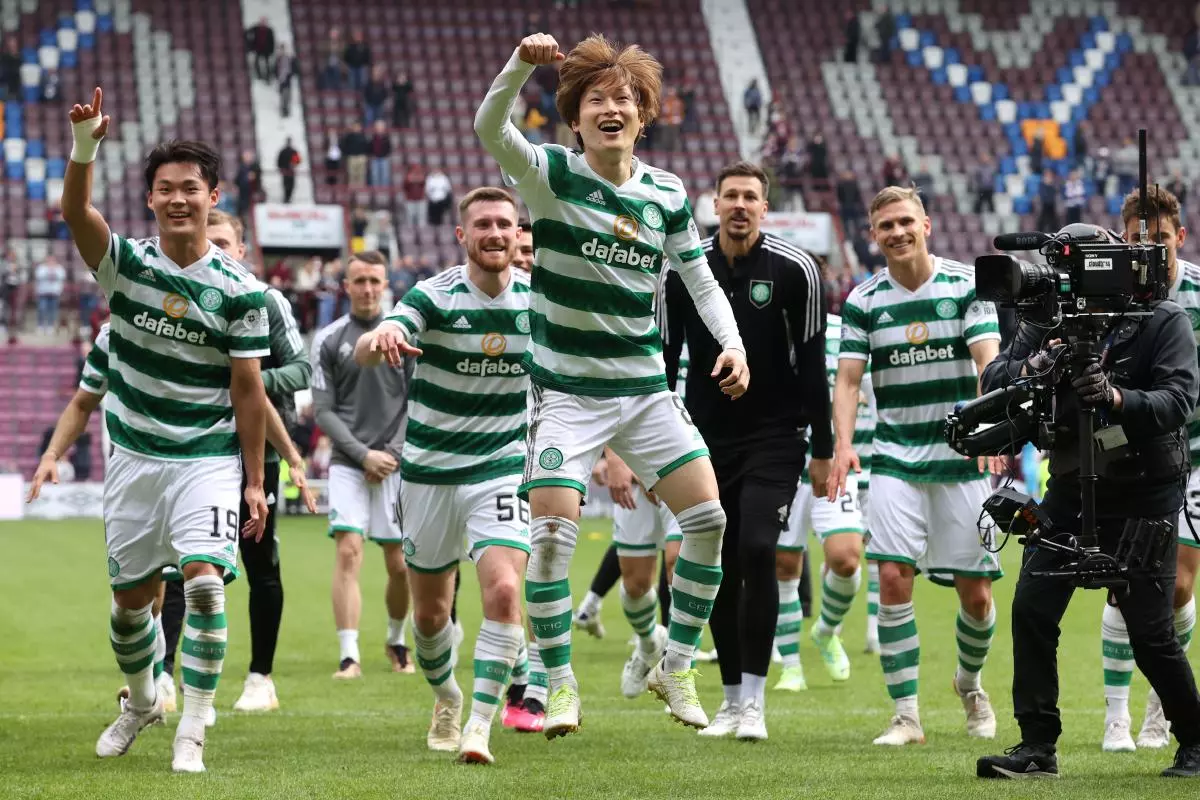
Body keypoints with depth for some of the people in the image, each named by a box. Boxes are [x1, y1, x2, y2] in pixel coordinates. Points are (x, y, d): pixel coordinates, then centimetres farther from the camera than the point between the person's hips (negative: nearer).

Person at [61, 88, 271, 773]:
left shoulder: (239, 291, -6)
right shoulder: (126, 263, -2)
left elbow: (249, 390, -3)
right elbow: (77, 213, -23)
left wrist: (255, 481, -6)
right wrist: (84, 146, -41)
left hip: (209, 460, -3)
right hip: (136, 458, 3)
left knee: (205, 582, -20)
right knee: (131, 600, 11)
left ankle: (192, 730, -13)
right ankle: (142, 701, 38)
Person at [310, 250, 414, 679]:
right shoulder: (328, 339, 4)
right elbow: (323, 410, 2)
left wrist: (392, 453, -6)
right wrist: (364, 454, -8)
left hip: (394, 465, 1)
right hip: (347, 464, -1)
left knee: (399, 563, 2)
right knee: (348, 552, -15)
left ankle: (397, 641, 27)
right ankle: (349, 656, -17)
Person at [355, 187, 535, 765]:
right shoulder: (434, 296, -14)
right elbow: (362, 354, -31)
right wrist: (381, 339, -55)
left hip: (502, 470, 0)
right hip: (430, 472, 0)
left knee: (504, 592, -21)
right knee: (430, 611, 10)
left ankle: (479, 726, -16)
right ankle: (446, 699, 39)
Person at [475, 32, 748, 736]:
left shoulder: (667, 194, 3)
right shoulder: (553, 174, -9)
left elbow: (700, 277, 13)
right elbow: (490, 128, -27)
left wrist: (733, 341, -5)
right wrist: (522, 64, -44)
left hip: (646, 388, 4)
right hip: (567, 391, -4)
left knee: (708, 517, -3)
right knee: (553, 530, -15)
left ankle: (677, 668, 13)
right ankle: (560, 684, 0)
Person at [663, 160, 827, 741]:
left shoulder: (795, 270, -5)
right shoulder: (683, 268, 2)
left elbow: (812, 362, -1)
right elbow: (665, 359, 9)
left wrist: (822, 449, -1)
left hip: (774, 437, -3)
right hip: (707, 437, 3)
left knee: (757, 552, -17)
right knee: (721, 568, 4)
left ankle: (754, 701, -12)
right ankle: (732, 699, 17)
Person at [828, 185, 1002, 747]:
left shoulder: (967, 285, -2)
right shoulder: (863, 300, 2)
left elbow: (988, 358, -13)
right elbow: (848, 377, -5)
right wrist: (843, 442, -23)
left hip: (962, 458, -1)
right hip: (895, 460, 1)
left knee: (975, 592, 1)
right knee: (893, 578, -14)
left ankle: (969, 683, 32)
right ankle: (906, 715, -6)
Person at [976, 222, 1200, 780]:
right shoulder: (1046, 324, 1)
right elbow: (992, 381, -5)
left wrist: (1114, 397, -37)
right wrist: (1033, 367, -26)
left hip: (1144, 492, -4)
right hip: (1071, 487, 4)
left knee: (1149, 630, -5)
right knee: (1031, 609, -6)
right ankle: (1038, 745, 2)